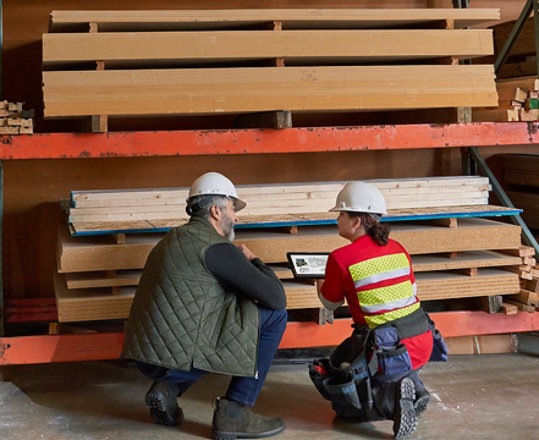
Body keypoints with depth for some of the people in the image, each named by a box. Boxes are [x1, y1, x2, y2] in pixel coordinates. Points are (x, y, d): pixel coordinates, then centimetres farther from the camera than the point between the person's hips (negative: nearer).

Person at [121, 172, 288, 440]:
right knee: (274, 315, -1)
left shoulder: (172, 241, 20)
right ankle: (234, 413, 0)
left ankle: (167, 389, 14)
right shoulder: (215, 247, -8)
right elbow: (276, 297, -10)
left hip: (147, 359, 9)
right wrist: (253, 261, 10)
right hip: (178, 356, -9)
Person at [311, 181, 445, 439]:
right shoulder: (397, 248, 4)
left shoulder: (341, 258, -12)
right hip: (422, 343, 6)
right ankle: (413, 387, 13)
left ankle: (391, 399, -12)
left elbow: (330, 304, 4)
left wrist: (322, 286, 27)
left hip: (389, 351, -6)